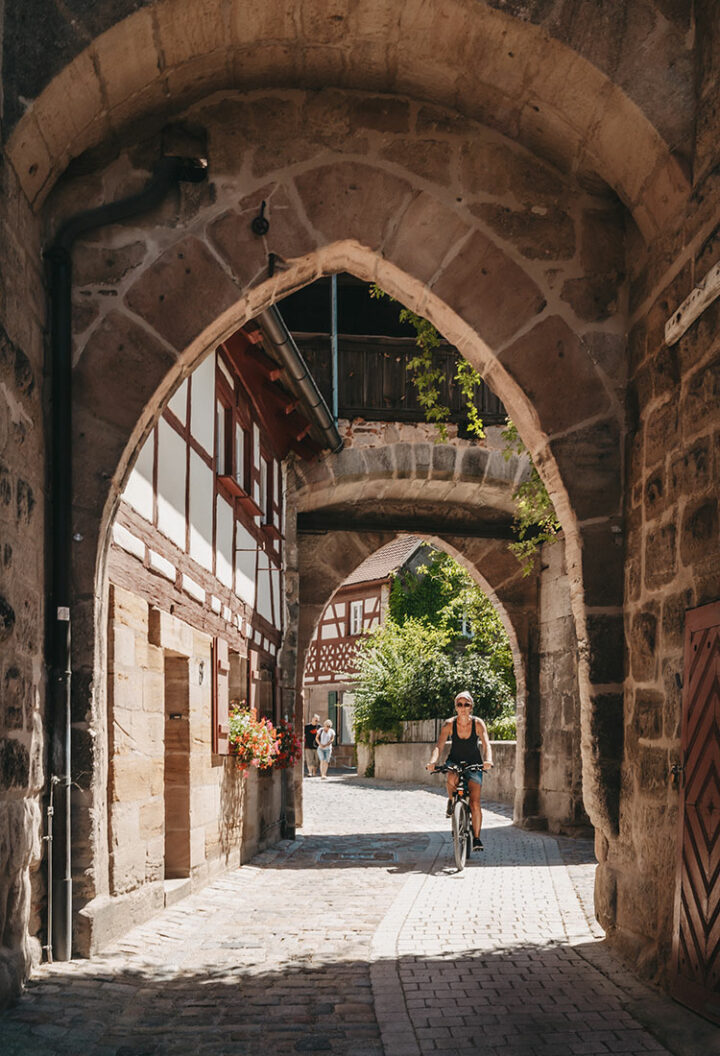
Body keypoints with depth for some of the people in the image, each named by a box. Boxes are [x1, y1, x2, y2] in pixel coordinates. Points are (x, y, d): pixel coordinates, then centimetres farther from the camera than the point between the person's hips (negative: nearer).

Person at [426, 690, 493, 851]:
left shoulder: (478, 723, -15)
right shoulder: (449, 724, -13)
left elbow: (486, 744, -24)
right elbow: (439, 746, -20)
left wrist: (488, 760, -45)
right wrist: (433, 761, -40)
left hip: (474, 764, 0)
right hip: (454, 761, 0)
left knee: (475, 803, -11)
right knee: (452, 779, -36)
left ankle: (476, 838, 2)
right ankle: (451, 801, -4)